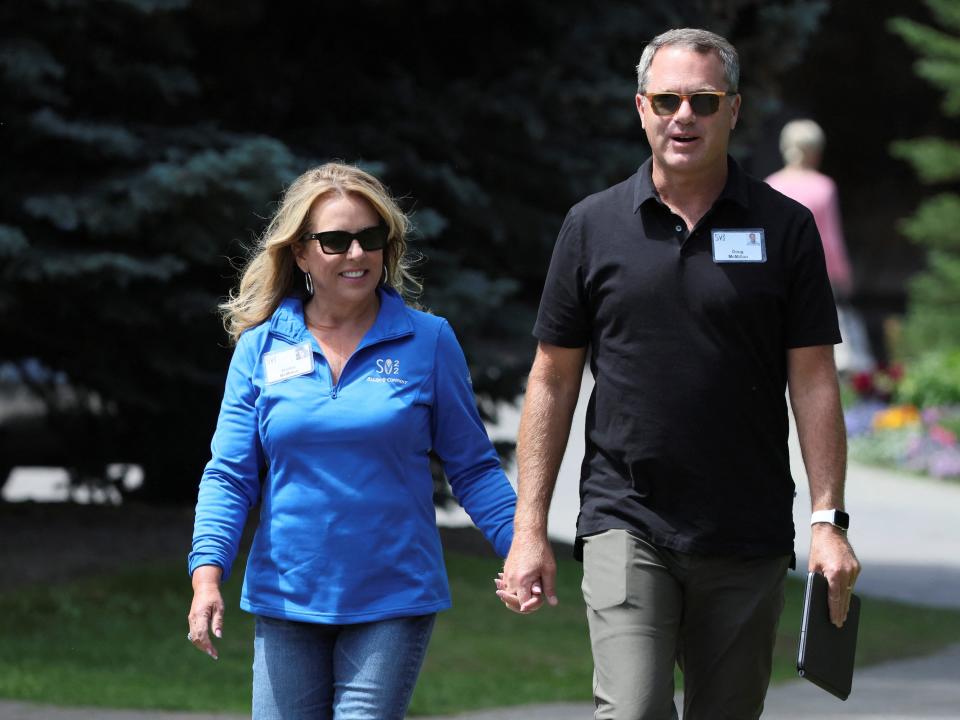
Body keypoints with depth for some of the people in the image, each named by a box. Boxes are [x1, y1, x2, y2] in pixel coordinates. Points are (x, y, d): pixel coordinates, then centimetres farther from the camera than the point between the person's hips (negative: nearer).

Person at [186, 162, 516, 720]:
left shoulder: (428, 341, 1)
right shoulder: (261, 348, 4)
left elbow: (473, 467, 5)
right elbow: (230, 475, 5)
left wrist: (522, 550, -8)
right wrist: (208, 574, -9)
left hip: (394, 599, -2)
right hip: (287, 599, 2)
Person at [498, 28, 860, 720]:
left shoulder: (785, 227, 4)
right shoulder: (594, 226, 5)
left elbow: (814, 381, 2)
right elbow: (553, 379, 8)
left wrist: (830, 519, -7)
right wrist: (529, 529, 2)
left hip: (748, 539, 1)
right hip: (626, 525, -1)